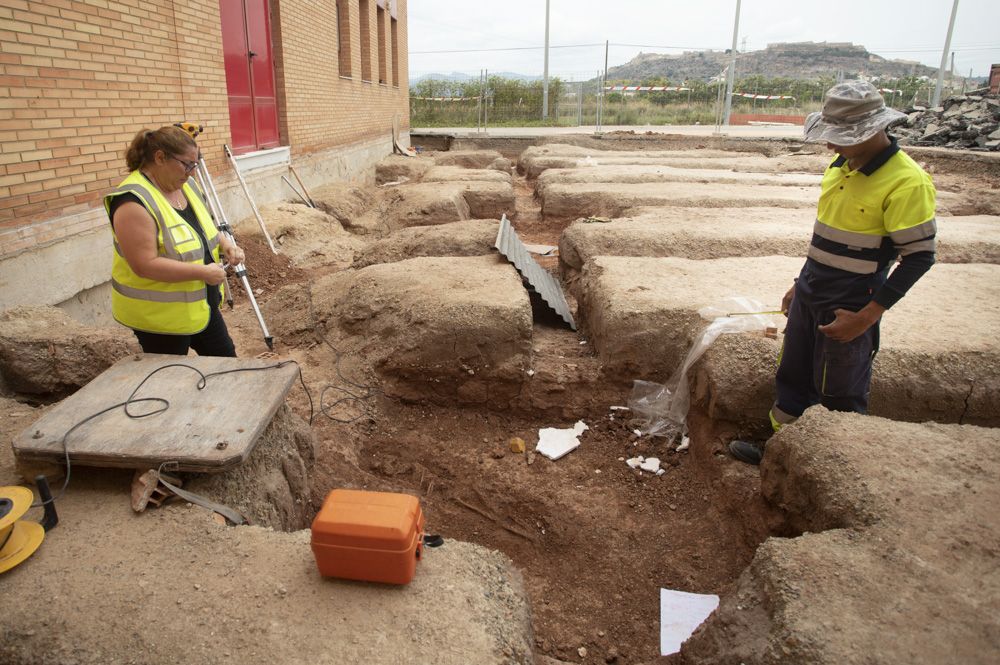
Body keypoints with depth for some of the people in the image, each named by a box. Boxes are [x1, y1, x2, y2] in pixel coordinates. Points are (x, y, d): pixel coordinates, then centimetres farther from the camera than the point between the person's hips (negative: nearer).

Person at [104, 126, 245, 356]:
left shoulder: (186, 186, 2)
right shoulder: (134, 202, -24)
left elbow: (202, 227, 17)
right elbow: (145, 265, -29)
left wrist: (224, 243, -3)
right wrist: (203, 272, -27)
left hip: (199, 304, 8)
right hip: (159, 314, -8)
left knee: (225, 358, 18)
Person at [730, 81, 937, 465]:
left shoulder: (906, 182, -18)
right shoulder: (841, 165, 5)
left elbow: (919, 257, -17)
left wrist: (866, 316, -19)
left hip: (850, 305, -8)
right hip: (809, 294, 8)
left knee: (840, 397, 5)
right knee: (792, 379, 16)